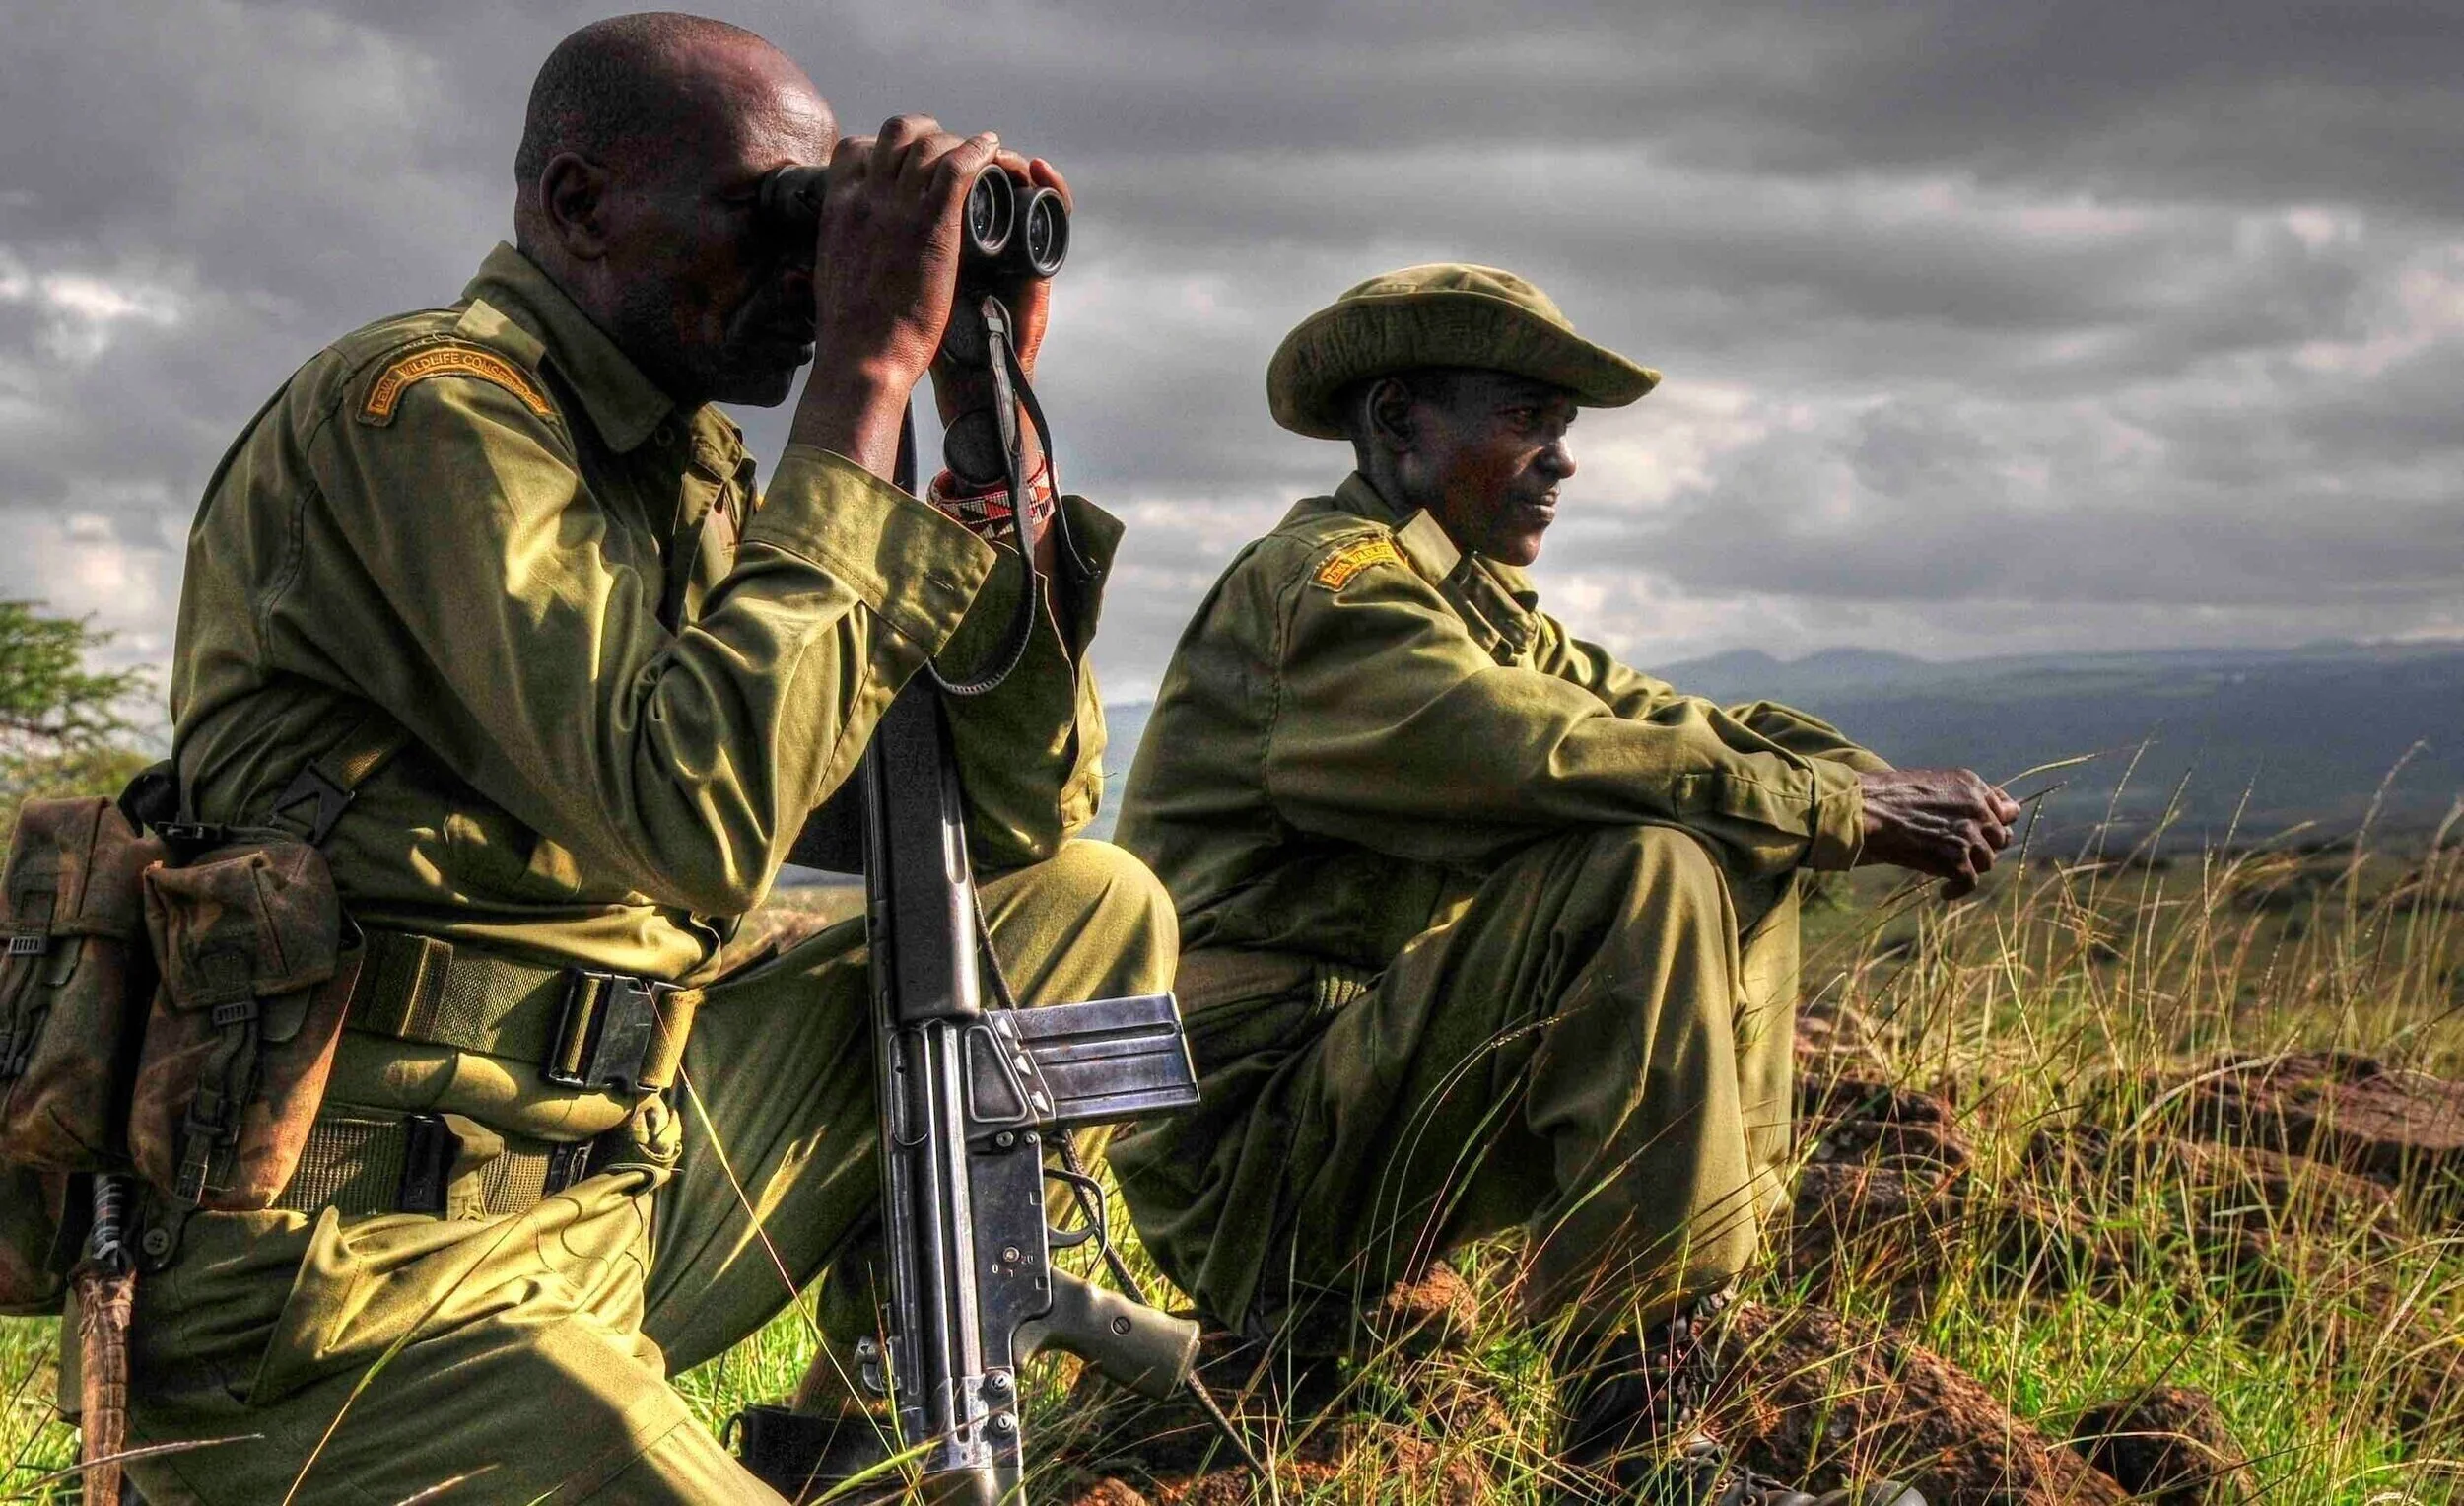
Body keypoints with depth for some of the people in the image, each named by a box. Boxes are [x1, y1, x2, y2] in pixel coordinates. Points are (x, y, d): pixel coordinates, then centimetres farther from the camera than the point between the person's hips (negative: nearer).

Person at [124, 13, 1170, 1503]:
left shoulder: (694, 472, 13)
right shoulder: (419, 409, -12)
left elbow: (1024, 811, 12)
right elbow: (699, 813, -27)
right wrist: (869, 369, -20)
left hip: (619, 1189, 9)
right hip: (364, 1285, -8)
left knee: (1094, 907, 11)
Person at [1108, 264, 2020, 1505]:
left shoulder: (1480, 607, 19)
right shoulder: (1322, 582, -12)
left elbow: (1662, 718, 10)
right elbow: (1559, 762, -25)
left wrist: (1880, 790, -8)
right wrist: (1847, 812, -18)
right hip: (1252, 1145, -10)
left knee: (1743, 878, 9)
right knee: (1644, 869, -26)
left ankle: (1716, 1316, 1)